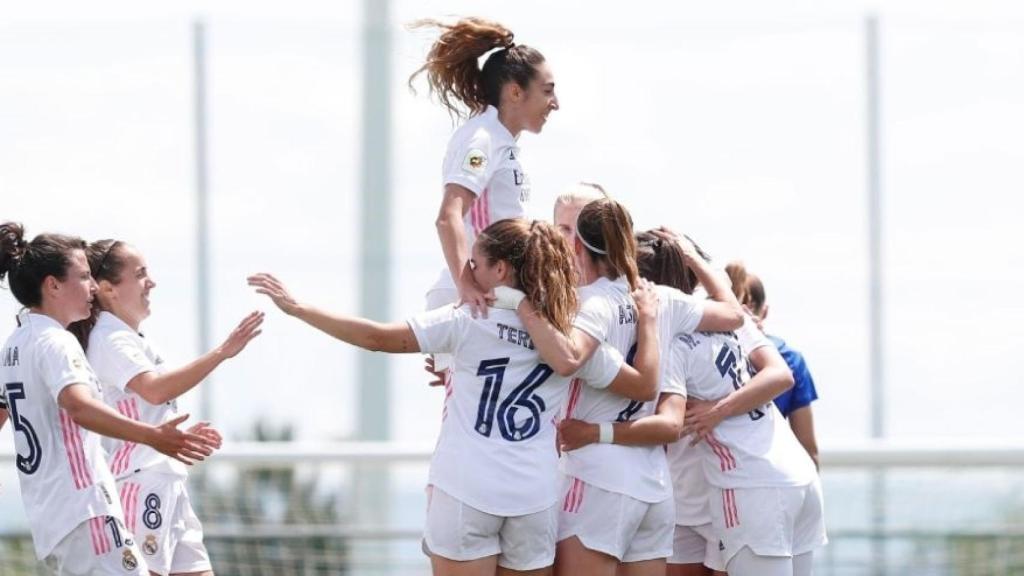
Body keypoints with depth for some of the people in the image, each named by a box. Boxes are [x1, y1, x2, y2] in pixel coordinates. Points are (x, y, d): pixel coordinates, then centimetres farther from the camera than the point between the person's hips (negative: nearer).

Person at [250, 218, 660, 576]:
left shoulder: (469, 321, -4)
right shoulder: (572, 334, 4)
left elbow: (378, 338, -5)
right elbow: (643, 383, 10)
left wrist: (297, 308, 1)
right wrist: (646, 320, 25)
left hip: (466, 492, -3)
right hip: (534, 498, 3)